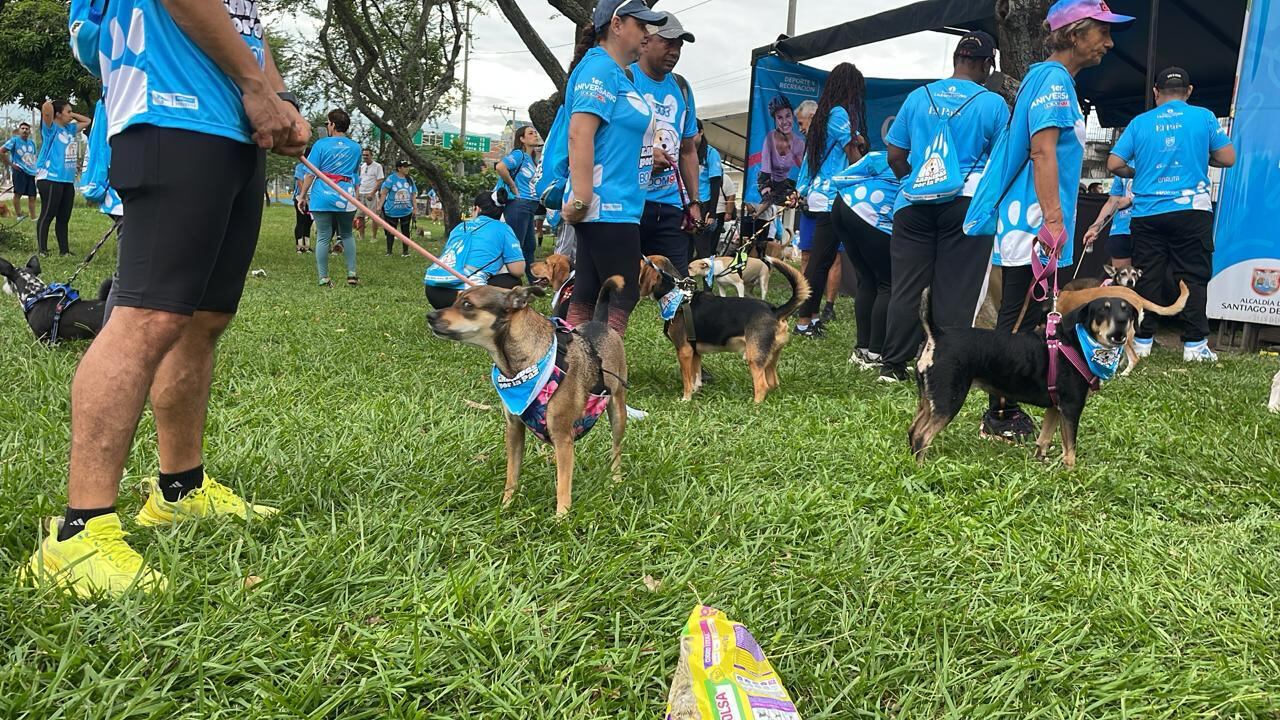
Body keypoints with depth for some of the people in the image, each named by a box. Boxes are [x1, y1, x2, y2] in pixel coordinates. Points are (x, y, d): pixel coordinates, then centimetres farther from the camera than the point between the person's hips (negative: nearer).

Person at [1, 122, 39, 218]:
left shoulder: (32, 142, 13)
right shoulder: (14, 140, -4)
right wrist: (11, 164, -7)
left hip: (31, 172, 6)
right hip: (19, 170, -5)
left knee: (32, 196, 7)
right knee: (18, 193, -10)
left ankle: (33, 218, 12)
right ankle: (19, 216, -3)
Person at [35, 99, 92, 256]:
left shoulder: (70, 129, 17)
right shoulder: (51, 128, -4)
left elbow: (87, 121, 30)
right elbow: (46, 109, -22)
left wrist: (72, 115, 17)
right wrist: (49, 103, 0)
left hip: (68, 180, 8)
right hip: (50, 179, -8)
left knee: (64, 217, 10)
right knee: (47, 215, -6)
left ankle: (64, 250, 15)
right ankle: (42, 250, -5)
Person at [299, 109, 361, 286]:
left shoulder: (321, 144, -1)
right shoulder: (355, 147, 9)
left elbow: (310, 173, -3)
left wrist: (303, 196, 3)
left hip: (322, 197, -2)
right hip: (345, 198, 2)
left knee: (323, 237, 1)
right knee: (347, 235, 17)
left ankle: (323, 278, 2)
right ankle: (352, 274, 9)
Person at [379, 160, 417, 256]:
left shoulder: (410, 180, 6)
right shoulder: (391, 179, -8)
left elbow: (413, 194, 12)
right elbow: (384, 193, -7)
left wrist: (415, 207, 9)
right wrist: (380, 206, -12)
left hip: (406, 211, 3)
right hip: (392, 211, -3)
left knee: (406, 231, 6)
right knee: (391, 231, 5)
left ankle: (405, 251, 14)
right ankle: (389, 251, 14)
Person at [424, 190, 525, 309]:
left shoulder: (460, 227, 24)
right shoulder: (502, 228, 10)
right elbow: (518, 270, 3)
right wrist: (497, 265, 25)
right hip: (462, 293, -6)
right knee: (513, 281, 18)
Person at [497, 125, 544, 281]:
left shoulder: (532, 158, 17)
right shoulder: (519, 154, -9)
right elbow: (500, 167, -24)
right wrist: (513, 187, -15)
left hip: (529, 207, 9)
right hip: (518, 205, -9)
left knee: (530, 246, 14)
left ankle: (533, 282, 23)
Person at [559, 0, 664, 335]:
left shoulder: (617, 73, 20)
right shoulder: (600, 68, -10)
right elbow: (579, 136, -20)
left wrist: (648, 156, 19)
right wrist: (581, 198, -25)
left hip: (616, 207, 10)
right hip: (607, 207, -10)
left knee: (587, 298, 10)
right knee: (623, 298, -6)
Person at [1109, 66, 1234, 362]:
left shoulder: (1140, 122, 6)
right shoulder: (1204, 117, 3)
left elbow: (1114, 164, 3)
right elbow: (1228, 158, 2)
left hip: (1147, 212, 2)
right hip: (1191, 209, -1)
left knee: (1148, 278, 5)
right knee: (1193, 277, 2)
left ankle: (1142, 341, 7)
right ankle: (1194, 344, -1)